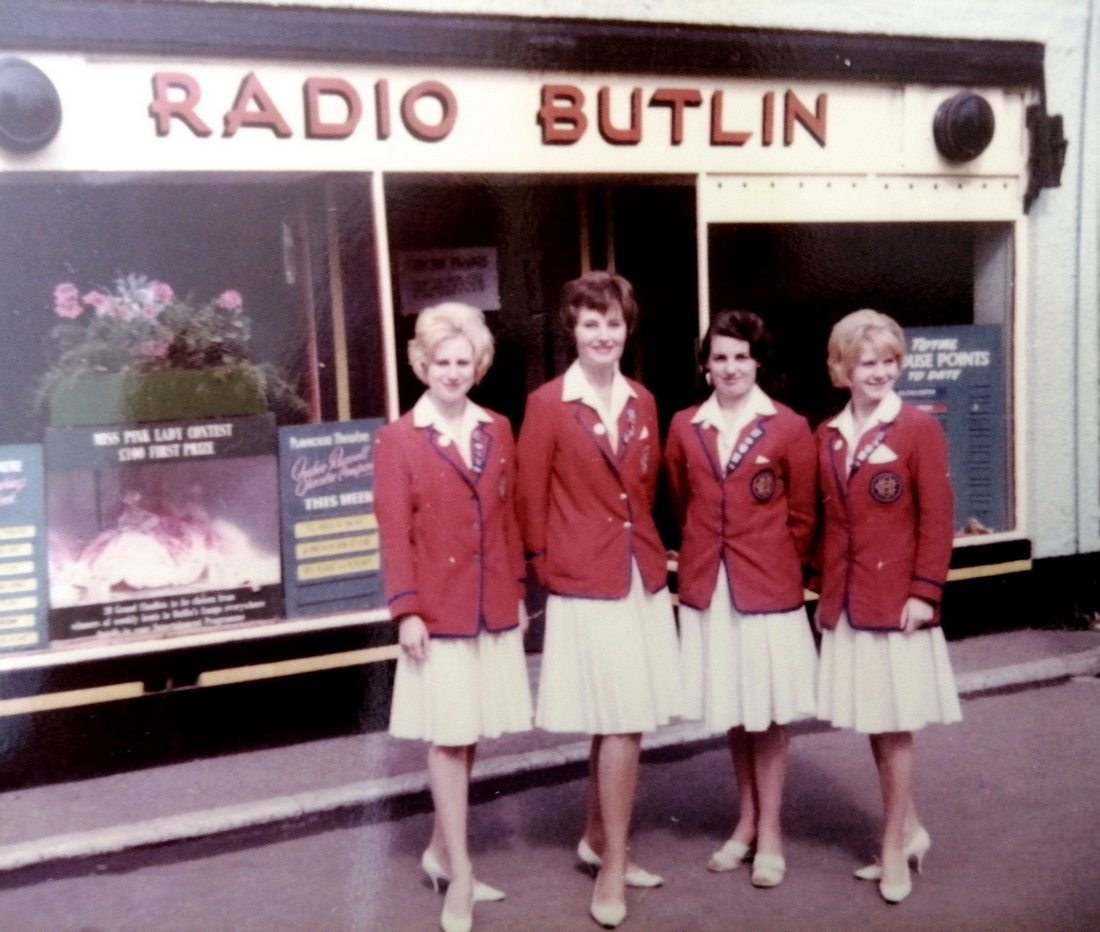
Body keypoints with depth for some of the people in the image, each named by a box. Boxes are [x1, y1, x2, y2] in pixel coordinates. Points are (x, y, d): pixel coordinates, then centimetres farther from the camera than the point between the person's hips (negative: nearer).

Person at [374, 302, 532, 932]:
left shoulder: (498, 430, 8)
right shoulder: (398, 439, -5)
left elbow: (509, 517, 11)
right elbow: (394, 532, -7)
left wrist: (518, 590, 10)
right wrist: (406, 610, -12)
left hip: (494, 605, 5)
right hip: (439, 609, -4)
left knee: (473, 733, 11)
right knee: (449, 737, 0)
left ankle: (442, 851, 29)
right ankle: (460, 878, 10)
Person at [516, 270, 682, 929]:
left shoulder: (643, 403, 9)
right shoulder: (547, 404, -8)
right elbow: (531, 500, -3)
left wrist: (648, 552, 12)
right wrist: (548, 567, 1)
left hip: (644, 577, 6)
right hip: (587, 583, -5)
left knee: (620, 724, 12)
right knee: (622, 725, -5)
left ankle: (598, 839, 32)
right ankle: (613, 865, 12)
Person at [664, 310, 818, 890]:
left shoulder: (789, 428, -4)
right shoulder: (685, 427, 4)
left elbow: (802, 516, 2)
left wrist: (781, 568, 5)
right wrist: (703, 555, 13)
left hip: (768, 588, -3)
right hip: (707, 587, 3)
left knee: (766, 711, 5)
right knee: (729, 710, 13)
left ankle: (770, 831, 20)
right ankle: (745, 821, 30)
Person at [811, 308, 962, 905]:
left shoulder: (918, 429, -6)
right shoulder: (827, 436, 9)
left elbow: (938, 518, -9)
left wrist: (925, 592, -13)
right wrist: (824, 591, 10)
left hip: (897, 601, -5)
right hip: (845, 604, 5)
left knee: (894, 724, 2)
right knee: (870, 723, 11)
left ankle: (894, 846, 17)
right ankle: (909, 829, 29)